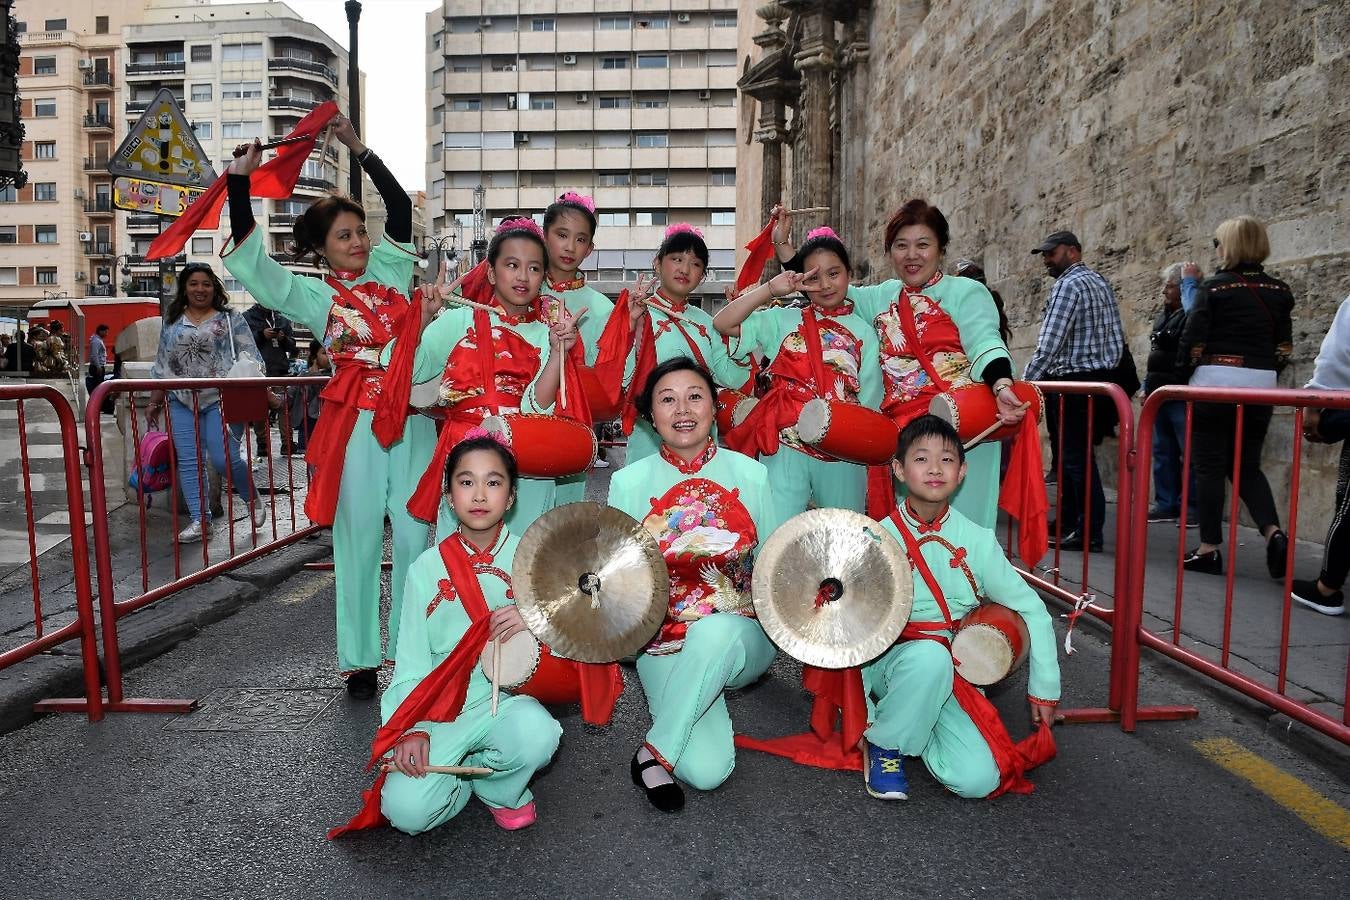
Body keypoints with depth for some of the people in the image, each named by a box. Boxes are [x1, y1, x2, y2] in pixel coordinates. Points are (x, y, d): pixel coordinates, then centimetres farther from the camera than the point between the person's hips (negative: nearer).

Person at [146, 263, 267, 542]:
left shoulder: (230, 319, 4)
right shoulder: (172, 322, 15)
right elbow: (162, 365, 18)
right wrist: (154, 402, 16)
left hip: (220, 398, -4)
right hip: (182, 402, 4)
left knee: (224, 458, -11)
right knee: (188, 462, 2)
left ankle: (253, 498, 16)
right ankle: (199, 520, 9)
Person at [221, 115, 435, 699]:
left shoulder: (389, 269, 15)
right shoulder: (313, 295, 6)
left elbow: (400, 206, 20)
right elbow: (249, 258, -3)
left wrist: (357, 148, 18)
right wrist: (240, 179, -6)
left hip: (412, 419, 3)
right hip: (356, 423, -3)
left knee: (415, 537, 2)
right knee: (358, 540, 2)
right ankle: (359, 661, 13)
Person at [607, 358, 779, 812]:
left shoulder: (749, 474, 1)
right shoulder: (629, 482, -1)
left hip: (740, 637, 1)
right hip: (665, 641, 0)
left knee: (716, 630, -37)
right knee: (706, 769, -22)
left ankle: (655, 751, -16)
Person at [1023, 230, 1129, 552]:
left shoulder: (1068, 284, -12)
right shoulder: (1101, 283, 18)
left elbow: (1049, 344, -19)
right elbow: (1118, 338, 17)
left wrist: (1025, 382, -14)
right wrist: (1105, 372, 20)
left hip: (1073, 382, -10)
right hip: (1099, 378, 10)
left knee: (1077, 459, -6)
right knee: (1070, 456, 16)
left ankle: (1090, 533, -3)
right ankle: (1068, 523, 24)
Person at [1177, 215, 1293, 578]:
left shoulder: (1215, 287, -7)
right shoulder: (1279, 290, 7)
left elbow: (1193, 341, -9)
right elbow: (1284, 348, 9)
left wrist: (1183, 371, 9)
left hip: (1215, 382, -5)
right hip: (1261, 386, 5)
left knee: (1209, 467, 3)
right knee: (1248, 465, 16)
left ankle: (1209, 549, 5)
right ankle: (1274, 532, -3)